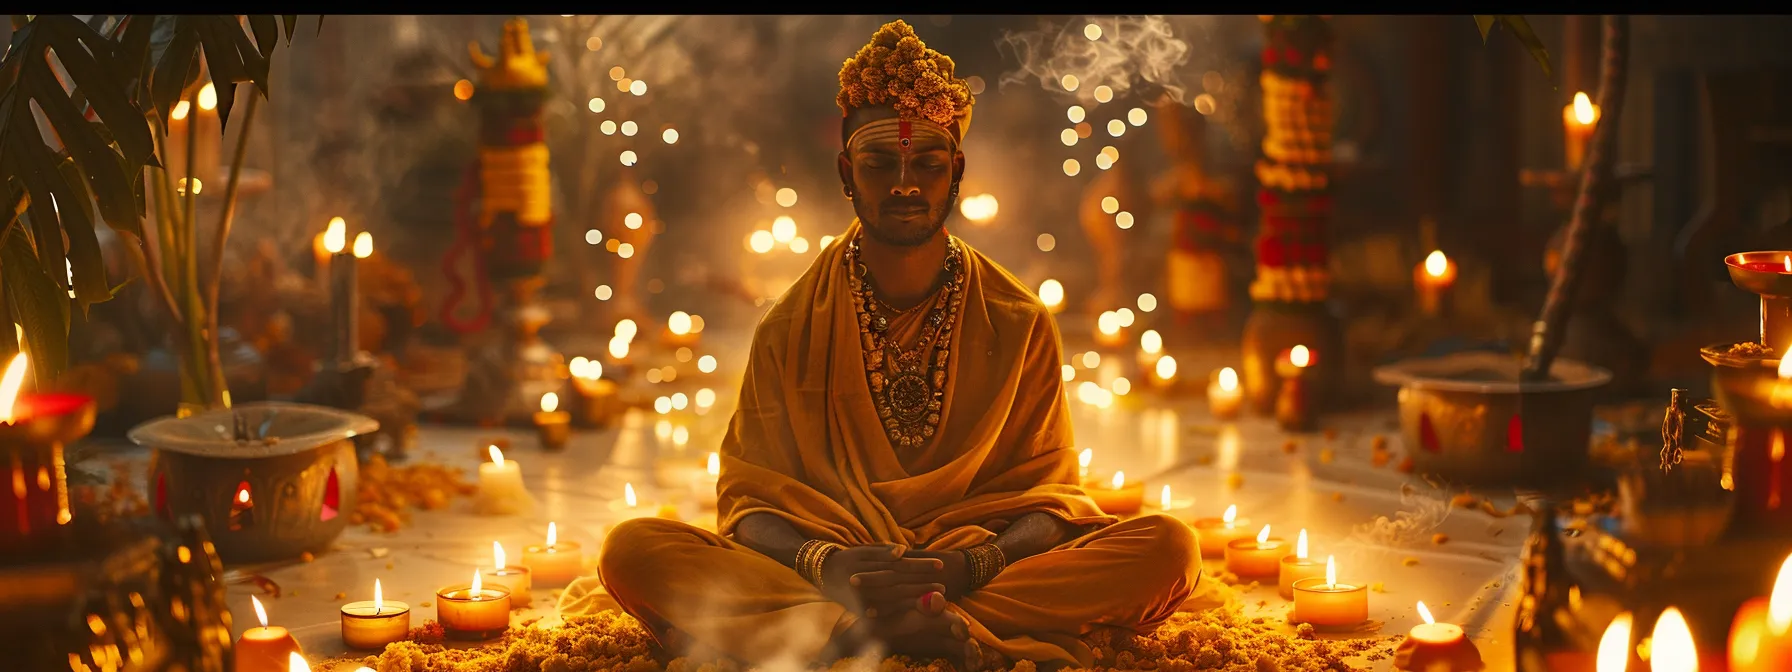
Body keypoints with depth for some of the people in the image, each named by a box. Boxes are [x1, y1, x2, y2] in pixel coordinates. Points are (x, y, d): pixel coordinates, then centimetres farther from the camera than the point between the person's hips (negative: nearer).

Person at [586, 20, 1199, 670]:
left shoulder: (1019, 324, 6)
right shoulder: (791, 329, 5)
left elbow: (1046, 492, 2)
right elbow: (750, 494, 0)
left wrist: (971, 567, -21)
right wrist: (823, 565, -24)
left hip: (980, 570, 1)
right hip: (827, 562, -1)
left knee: (1168, 547, -25)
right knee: (633, 551, -25)